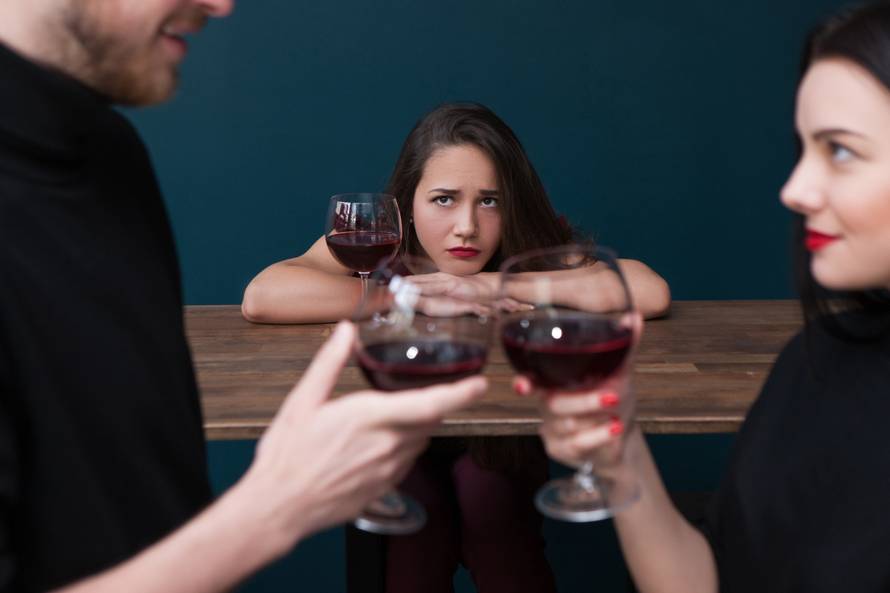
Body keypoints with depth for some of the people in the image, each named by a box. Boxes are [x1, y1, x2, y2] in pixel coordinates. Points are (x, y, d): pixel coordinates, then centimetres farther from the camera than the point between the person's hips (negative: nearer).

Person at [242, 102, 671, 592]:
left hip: (503, 455, 1)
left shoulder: (533, 250, -20)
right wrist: (414, 296, -35)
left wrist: (488, 286, -34)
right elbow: (260, 298, -37)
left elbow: (652, 292, -36)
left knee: (486, 490, -30)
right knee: (413, 500, -31)